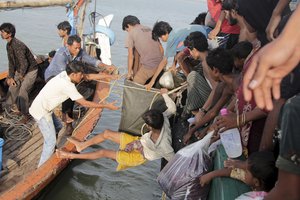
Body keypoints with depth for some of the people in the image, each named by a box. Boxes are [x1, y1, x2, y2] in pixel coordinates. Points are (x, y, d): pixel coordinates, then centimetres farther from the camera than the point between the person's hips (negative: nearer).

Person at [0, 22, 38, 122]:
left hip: (30, 70, -9)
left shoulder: (18, 45, -29)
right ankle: (17, 108, 29)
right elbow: (11, 62, 8)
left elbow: (24, 63, -29)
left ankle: (25, 115, 1)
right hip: (20, 70, 9)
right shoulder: (8, 45, 1)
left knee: (22, 91, -13)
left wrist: (21, 76, -14)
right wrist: (11, 77, 2)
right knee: (12, 88, 10)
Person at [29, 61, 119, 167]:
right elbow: (85, 103, -24)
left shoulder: (65, 74, -3)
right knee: (51, 141, -4)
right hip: (41, 112, -9)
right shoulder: (67, 86, -26)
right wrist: (107, 106, -18)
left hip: (41, 107, 9)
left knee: (56, 128, 25)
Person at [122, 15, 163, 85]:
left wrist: (129, 72, 13)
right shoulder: (149, 29, 19)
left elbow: (131, 56, 3)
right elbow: (161, 49, 18)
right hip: (160, 64, 7)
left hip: (149, 66, -7)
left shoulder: (131, 33, 2)